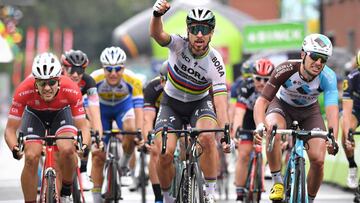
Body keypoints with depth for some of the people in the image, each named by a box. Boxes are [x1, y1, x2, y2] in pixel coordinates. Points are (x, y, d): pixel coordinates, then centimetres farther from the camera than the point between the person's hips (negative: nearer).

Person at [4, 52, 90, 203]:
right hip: (34, 115, 0)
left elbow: (82, 126, -29)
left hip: (61, 114, 0)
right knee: (31, 158, -21)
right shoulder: (24, 91, -36)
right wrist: (14, 148, -49)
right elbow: (10, 129, -29)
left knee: (67, 150, -27)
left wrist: (84, 145, -49)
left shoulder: (71, 90, -36)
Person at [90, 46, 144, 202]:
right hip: (101, 108, 0)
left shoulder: (133, 81, -33)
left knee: (130, 130, -32)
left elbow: (138, 108, -35)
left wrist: (139, 130, -50)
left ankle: (125, 160, -1)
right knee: (98, 156, -5)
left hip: (124, 105, 0)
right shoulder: (94, 80, -34)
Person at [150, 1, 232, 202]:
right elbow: (157, 34, -44)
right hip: (172, 103, 0)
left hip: (200, 103, 0)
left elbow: (221, 103, -27)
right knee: (165, 153, -18)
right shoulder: (179, 44, -23)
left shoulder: (215, 63, -24)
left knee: (207, 137, -32)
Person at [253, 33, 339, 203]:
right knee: (272, 131, -36)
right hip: (283, 105, -1)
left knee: (318, 159, -15)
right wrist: (260, 125, -55)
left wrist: (333, 139, -59)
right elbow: (262, 101, -34)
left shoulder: (328, 77, -30)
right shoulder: (286, 70, -33)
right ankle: (277, 182, -20)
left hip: (309, 111, 1)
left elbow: (332, 109, -41)